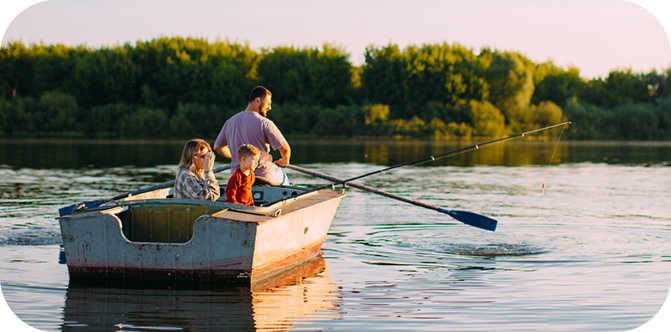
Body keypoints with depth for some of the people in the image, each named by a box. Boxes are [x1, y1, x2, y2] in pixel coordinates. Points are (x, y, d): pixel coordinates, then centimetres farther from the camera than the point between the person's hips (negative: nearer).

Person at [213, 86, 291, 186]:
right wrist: (285, 162, 6)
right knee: (282, 176, 30)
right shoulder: (264, 123, -16)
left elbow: (217, 148, 11)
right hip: (263, 173, -5)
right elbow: (285, 148, -16)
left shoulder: (229, 122, 2)